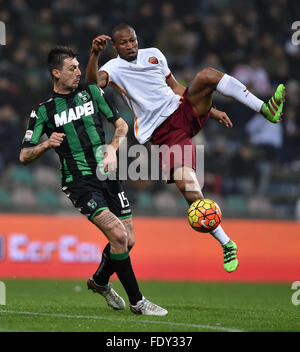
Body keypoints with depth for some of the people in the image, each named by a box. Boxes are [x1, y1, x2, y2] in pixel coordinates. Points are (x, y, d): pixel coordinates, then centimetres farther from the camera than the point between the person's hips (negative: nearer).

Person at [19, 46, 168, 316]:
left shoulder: (91, 92, 10)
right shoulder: (43, 111, 1)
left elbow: (121, 124, 15)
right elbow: (24, 156, 2)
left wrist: (112, 150, -3)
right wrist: (47, 144, -18)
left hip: (108, 174, 5)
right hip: (80, 182, -5)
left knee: (128, 241, 4)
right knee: (118, 235, -19)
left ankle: (100, 281, 33)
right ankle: (136, 301, -8)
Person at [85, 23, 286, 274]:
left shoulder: (154, 55, 16)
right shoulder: (114, 67, 2)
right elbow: (94, 82, -19)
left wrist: (211, 110, 21)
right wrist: (94, 55, -37)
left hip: (184, 111, 4)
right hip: (164, 134, -4)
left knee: (207, 75, -27)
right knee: (189, 190, -21)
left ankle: (265, 109, -27)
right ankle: (227, 246, -7)